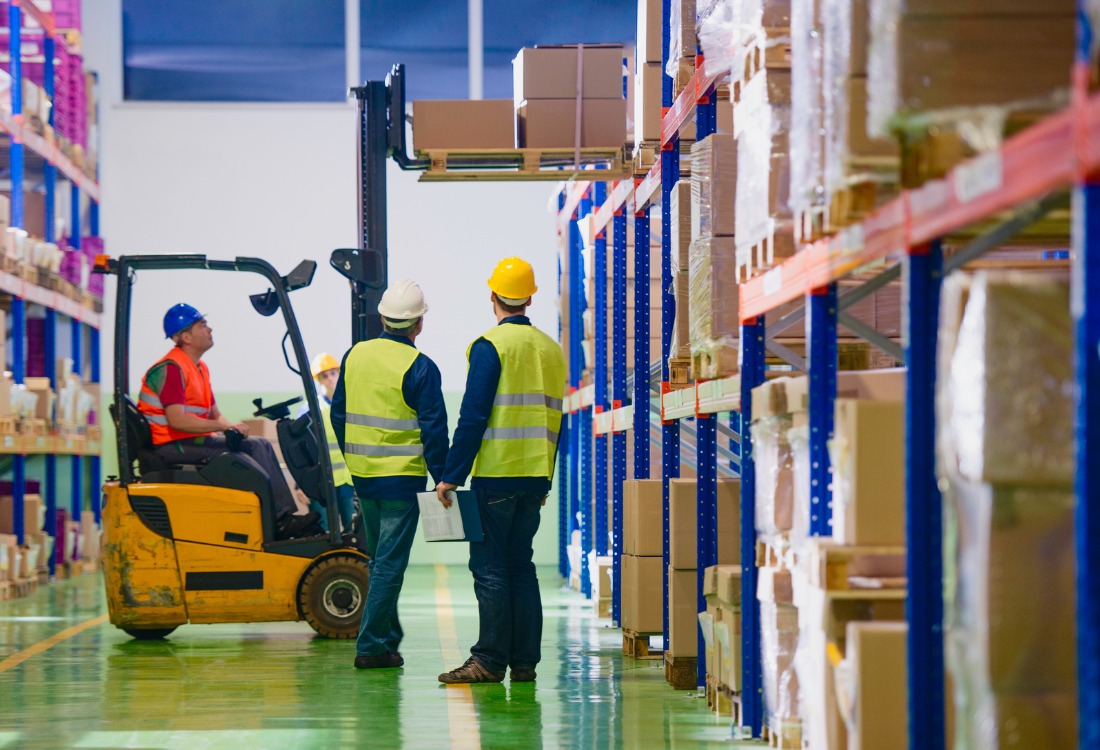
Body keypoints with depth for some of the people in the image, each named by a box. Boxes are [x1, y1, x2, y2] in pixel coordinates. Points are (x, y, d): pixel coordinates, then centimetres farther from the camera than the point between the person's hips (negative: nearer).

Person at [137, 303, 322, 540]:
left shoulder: (199, 368, 18)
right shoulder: (171, 369, -15)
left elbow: (215, 414, 18)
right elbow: (177, 420, -25)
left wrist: (231, 427, -3)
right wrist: (224, 426, -24)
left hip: (193, 440, 10)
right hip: (172, 447, -10)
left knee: (261, 446, -1)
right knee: (245, 450, -24)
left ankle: (286, 516, -11)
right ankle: (280, 521, -20)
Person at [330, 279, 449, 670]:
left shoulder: (355, 356, 5)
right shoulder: (419, 368, -13)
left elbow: (339, 415, 14)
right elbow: (434, 430, -13)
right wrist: (442, 480, -6)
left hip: (363, 476, 6)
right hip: (402, 477, -6)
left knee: (380, 560, 19)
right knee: (390, 562, -3)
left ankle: (388, 636, 27)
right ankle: (372, 646, -4)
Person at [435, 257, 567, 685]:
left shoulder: (491, 347, -9)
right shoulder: (551, 349, 12)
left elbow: (473, 418, -14)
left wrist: (452, 476, -11)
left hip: (496, 474, -6)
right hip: (534, 477, 6)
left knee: (490, 567, -3)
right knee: (521, 565, 11)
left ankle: (490, 661, -4)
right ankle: (524, 661, 9)